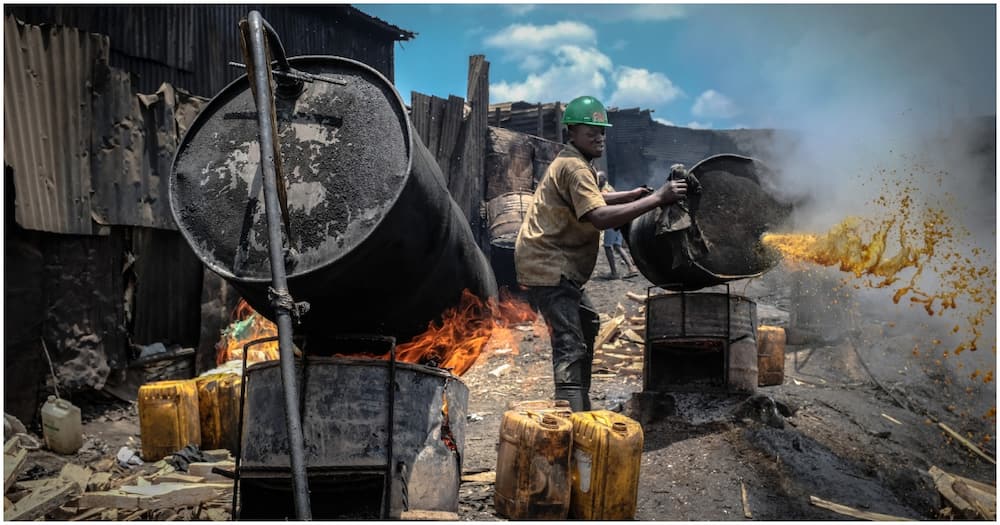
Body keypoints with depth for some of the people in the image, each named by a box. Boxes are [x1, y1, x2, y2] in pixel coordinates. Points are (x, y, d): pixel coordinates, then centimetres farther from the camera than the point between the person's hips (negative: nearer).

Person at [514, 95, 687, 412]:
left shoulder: (573, 162, 17)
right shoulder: (574, 167, -17)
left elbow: (587, 201, 31)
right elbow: (600, 218, -31)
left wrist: (633, 195, 20)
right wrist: (656, 199, -29)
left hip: (555, 264, 11)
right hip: (547, 265, -11)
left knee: (587, 323, 23)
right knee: (570, 344, -19)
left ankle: (581, 404, 33)